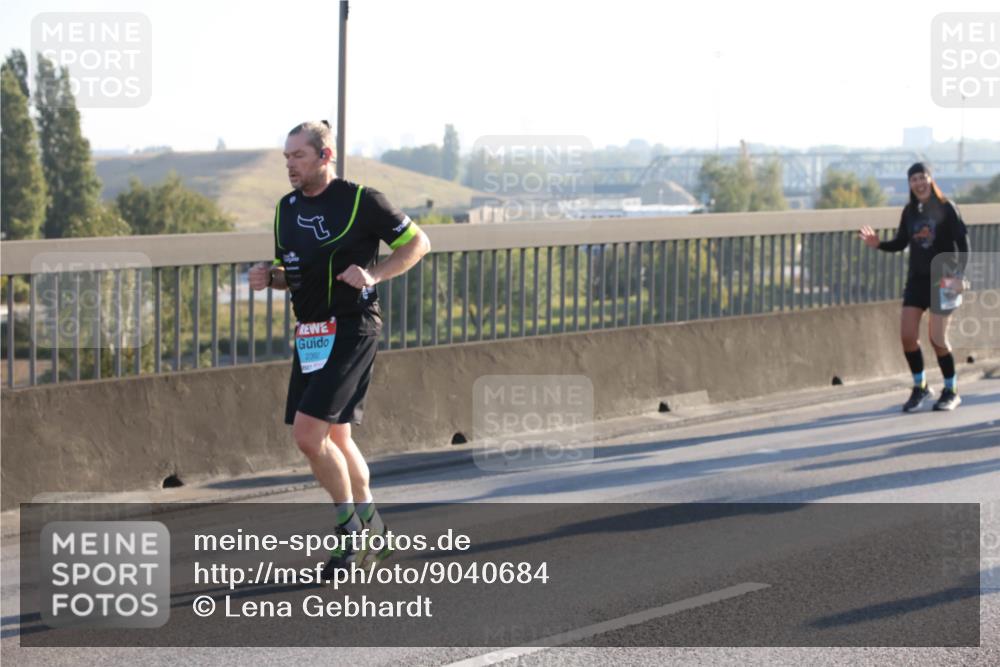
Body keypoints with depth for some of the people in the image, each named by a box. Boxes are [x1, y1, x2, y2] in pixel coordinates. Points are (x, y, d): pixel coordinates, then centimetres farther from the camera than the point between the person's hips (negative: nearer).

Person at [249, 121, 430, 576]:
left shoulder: (361, 201, -8)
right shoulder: (286, 209, 12)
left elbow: (417, 242, -1)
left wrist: (375, 274, -15)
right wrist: (269, 277, 0)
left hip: (351, 329, -7)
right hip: (309, 334, 8)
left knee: (308, 433, -15)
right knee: (334, 439, 13)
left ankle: (349, 526, 1)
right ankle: (371, 526, 30)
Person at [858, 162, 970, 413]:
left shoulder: (946, 208, -7)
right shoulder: (910, 211, 7)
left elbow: (963, 243, -9)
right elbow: (900, 243, 12)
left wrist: (958, 275, -18)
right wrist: (878, 244, -6)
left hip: (942, 278, -5)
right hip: (917, 278, 5)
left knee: (937, 339, -6)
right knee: (907, 335, -4)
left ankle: (951, 392, 13)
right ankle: (920, 387, 15)